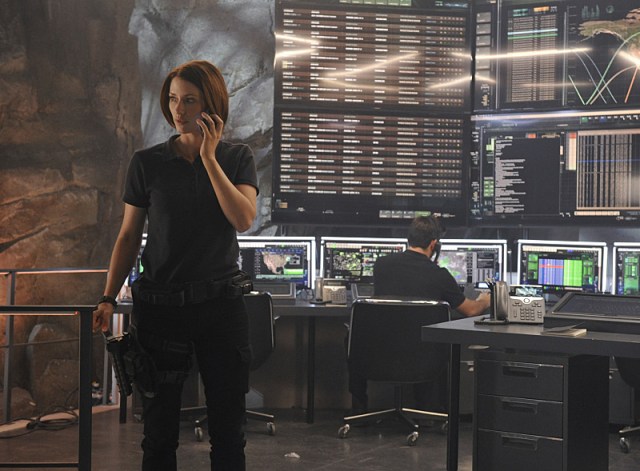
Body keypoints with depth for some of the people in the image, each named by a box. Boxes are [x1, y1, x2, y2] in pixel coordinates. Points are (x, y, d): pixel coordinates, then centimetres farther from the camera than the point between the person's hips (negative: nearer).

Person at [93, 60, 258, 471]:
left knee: (228, 425, 5)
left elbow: (243, 219, -11)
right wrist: (109, 298, -3)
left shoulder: (237, 158, 4)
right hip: (161, 305, 0)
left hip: (221, 301, 0)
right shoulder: (147, 163, 3)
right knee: (160, 426, 5)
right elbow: (129, 236, 6)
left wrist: (209, 157, -12)